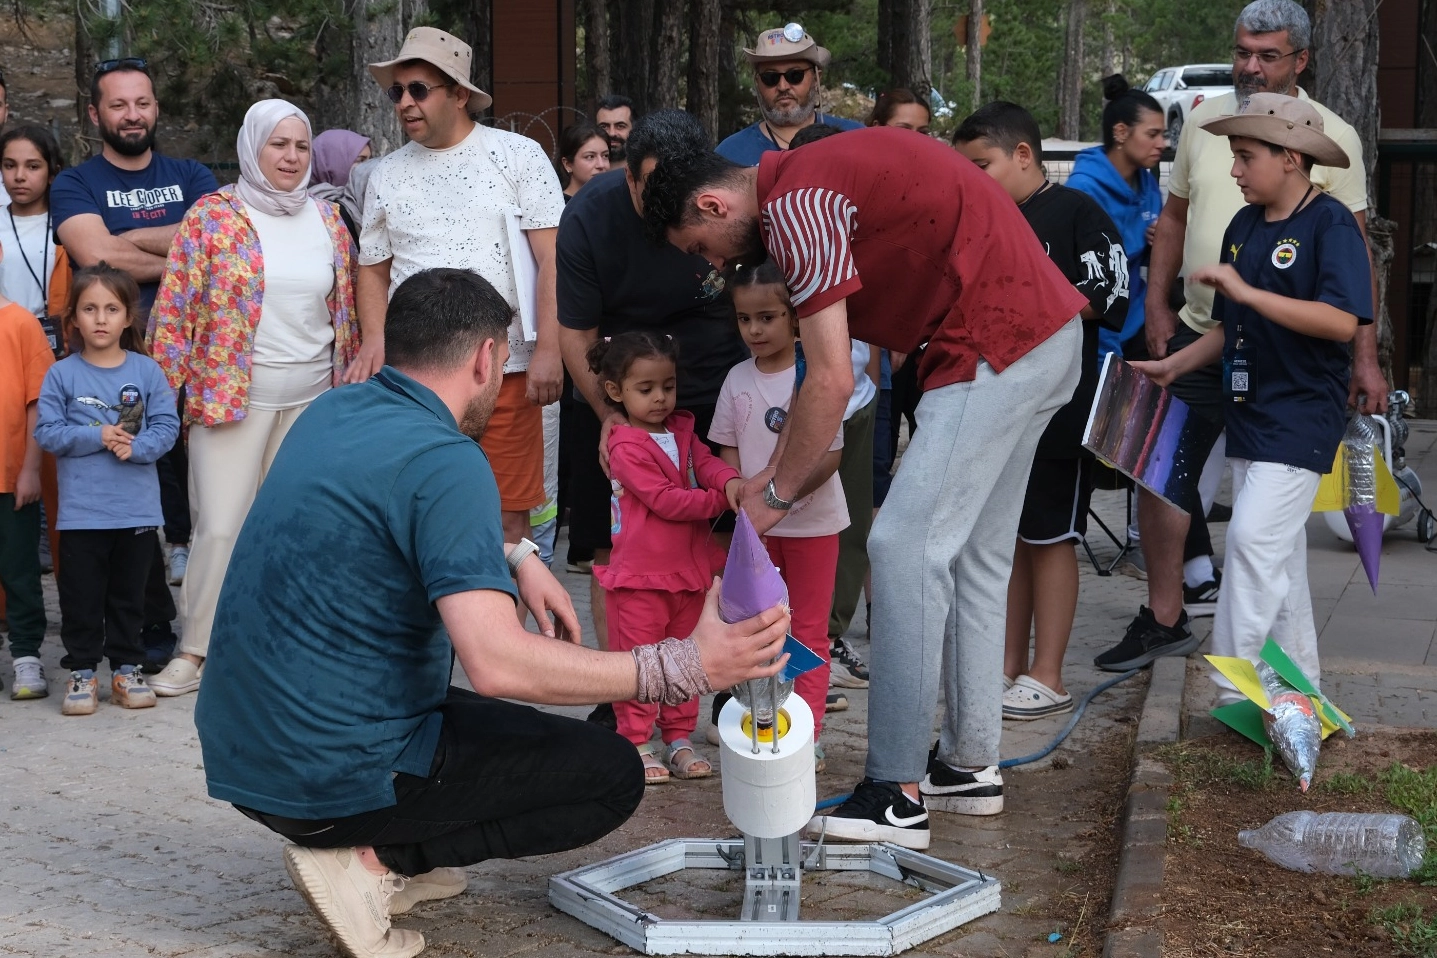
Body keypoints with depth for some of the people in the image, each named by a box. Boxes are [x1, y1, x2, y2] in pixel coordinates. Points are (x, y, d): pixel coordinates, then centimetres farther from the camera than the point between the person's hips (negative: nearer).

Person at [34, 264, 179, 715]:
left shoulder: (146, 371, -1)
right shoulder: (61, 374, -2)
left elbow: (167, 427, -3)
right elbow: (46, 432, -6)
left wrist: (136, 446, -20)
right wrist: (96, 436, -17)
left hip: (137, 509, 1)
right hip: (80, 512, -1)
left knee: (129, 595, 12)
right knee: (81, 597, 6)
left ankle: (127, 668, 24)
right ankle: (82, 671, 17)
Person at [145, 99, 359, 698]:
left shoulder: (328, 219, 9)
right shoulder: (211, 216, -3)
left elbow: (345, 310, 15)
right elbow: (174, 310, -4)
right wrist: (170, 393, -7)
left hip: (311, 398, 4)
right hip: (231, 395, -4)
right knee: (221, 528, -7)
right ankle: (196, 650, 4)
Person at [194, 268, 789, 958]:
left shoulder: (333, 411, 6)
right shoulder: (443, 461, -20)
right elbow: (496, 664, -29)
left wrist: (513, 555, 15)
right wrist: (679, 668, -25)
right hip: (332, 779, -9)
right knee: (611, 773, 1)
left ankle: (392, 854, 12)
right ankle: (375, 859, -7)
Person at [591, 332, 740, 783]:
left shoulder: (682, 430, 10)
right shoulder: (626, 446, -14)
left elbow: (706, 461, -5)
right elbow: (664, 500, -19)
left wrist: (731, 481, -27)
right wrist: (720, 501, -16)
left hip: (689, 568, 7)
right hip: (639, 575, -7)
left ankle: (680, 738, 23)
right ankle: (635, 742, 8)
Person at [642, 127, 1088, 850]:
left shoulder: (792, 205, -14)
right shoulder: (814, 177, 17)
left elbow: (832, 383, -16)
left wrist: (775, 494, -4)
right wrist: (781, 468, 20)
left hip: (994, 346, -11)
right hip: (1049, 334, 11)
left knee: (907, 545, -11)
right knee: (976, 555, 16)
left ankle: (895, 796, -8)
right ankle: (971, 764, 25)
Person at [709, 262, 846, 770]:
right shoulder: (738, 379, -1)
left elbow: (831, 456, -17)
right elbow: (728, 453, 5)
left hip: (811, 522, -4)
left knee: (809, 629, 6)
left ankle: (809, 733, 12)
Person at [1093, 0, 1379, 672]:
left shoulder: (1332, 137, -4)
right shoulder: (1204, 120, 6)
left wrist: (1364, 357, -6)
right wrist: (1156, 305, 5)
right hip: (1196, 337, 3)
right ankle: (1164, 618, 14)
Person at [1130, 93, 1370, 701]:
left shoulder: (1331, 224, -12)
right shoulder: (1243, 227, 12)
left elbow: (1342, 322, -25)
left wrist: (1245, 292, -26)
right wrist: (1173, 365, 9)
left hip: (1303, 416, -8)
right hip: (1250, 413, 8)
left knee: (1254, 540, -16)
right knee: (1280, 556, 13)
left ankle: (1235, 690, -10)